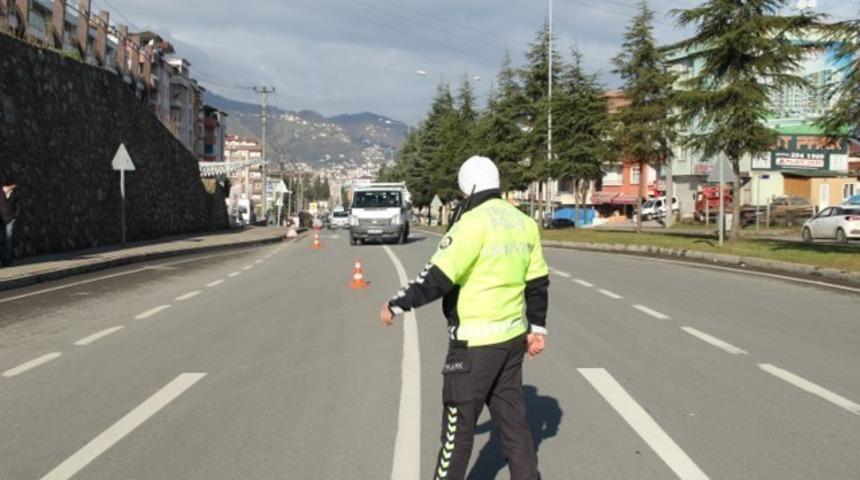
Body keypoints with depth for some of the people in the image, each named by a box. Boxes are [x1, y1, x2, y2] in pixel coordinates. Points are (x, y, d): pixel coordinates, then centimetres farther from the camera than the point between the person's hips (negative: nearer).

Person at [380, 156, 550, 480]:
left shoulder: (473, 222, -16)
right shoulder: (524, 222, 8)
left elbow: (438, 277, -20)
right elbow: (537, 282, 13)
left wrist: (396, 305, -10)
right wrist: (537, 327, 21)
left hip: (475, 341, -7)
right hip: (512, 337, 8)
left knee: (459, 424, 5)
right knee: (512, 419, 16)